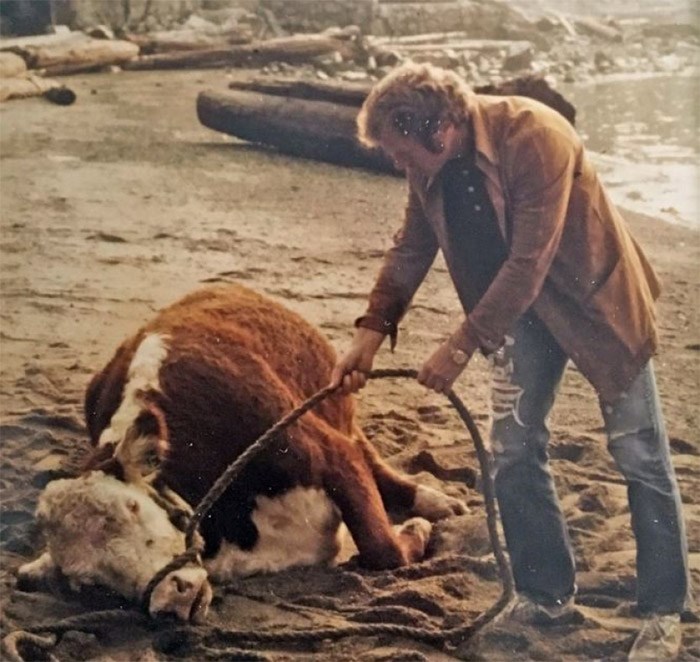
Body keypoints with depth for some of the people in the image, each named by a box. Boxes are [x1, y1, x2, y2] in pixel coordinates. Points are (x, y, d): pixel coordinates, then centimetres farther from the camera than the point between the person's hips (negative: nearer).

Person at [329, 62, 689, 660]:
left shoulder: (534, 135, -32)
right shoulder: (431, 163, -10)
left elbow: (529, 263, -32)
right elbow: (411, 248, 4)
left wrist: (462, 345, -29)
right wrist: (372, 331, -4)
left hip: (594, 295, -6)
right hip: (521, 304, 6)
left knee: (640, 454, 0)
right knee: (513, 452, 4)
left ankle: (664, 611, 10)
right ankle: (546, 594, 20)